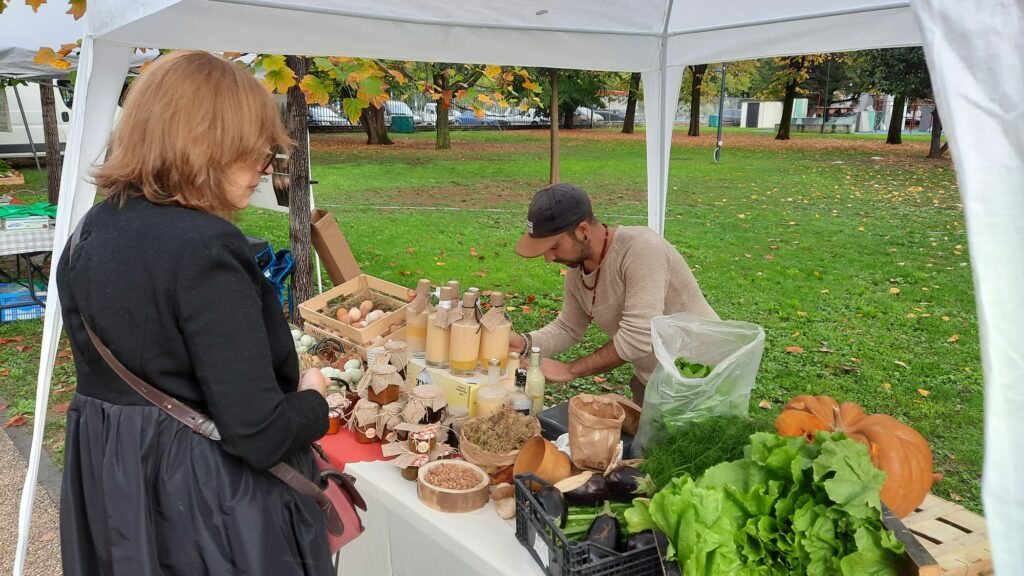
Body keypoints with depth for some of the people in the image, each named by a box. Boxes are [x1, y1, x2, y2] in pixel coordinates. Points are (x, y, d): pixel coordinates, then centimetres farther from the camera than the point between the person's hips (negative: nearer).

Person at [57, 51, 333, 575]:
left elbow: (110, 368, 12)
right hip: (209, 507, -8)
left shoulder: (92, 231, 1)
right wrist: (313, 401, -7)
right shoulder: (202, 249, -26)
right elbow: (259, 433, -28)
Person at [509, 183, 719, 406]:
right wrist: (525, 342, -11)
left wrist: (570, 370, -24)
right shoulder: (576, 272, -5)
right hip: (649, 380, 7)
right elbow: (567, 328, 9)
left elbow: (638, 338, -33)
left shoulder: (642, 248, -29)